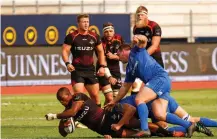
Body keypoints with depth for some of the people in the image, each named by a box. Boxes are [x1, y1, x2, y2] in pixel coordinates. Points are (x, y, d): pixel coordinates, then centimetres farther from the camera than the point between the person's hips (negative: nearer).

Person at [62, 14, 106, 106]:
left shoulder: (94, 37, 7)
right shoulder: (72, 37, -4)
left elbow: (100, 51, 17)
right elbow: (65, 50, -4)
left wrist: (102, 66, 7)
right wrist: (67, 63, -20)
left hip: (90, 70, 4)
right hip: (77, 70, -4)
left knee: (95, 95, 7)